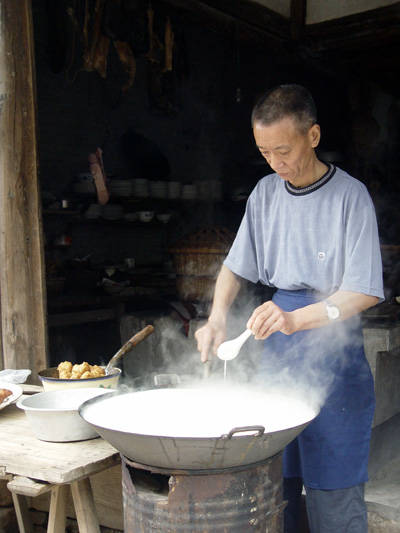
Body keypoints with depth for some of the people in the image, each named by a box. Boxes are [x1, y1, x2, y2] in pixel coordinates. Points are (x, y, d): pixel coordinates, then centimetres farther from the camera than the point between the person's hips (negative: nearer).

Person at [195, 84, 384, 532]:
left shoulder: (349, 195, -10)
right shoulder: (265, 193, 6)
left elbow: (364, 292, -13)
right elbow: (236, 266, 12)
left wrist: (295, 318, -26)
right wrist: (217, 318, -6)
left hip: (332, 348, -5)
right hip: (276, 347, 5)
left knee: (331, 485, 1)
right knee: (272, 476, 11)